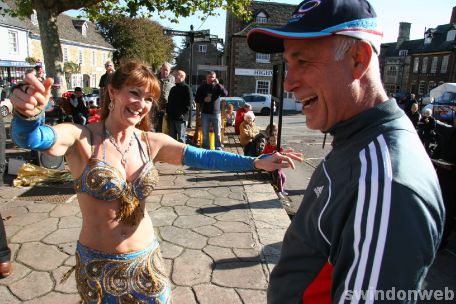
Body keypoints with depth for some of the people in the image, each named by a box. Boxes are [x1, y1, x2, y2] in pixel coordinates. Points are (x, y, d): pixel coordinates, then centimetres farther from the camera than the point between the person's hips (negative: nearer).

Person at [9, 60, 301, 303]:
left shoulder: (152, 142, -7)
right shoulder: (82, 138, -16)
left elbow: (202, 157, -13)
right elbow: (34, 138, -34)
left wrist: (257, 162, -23)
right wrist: (28, 114, -57)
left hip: (146, 259, 3)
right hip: (98, 264, -2)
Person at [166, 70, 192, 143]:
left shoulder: (186, 88, -4)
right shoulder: (173, 89, 19)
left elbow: (188, 103, -12)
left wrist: (182, 113, -18)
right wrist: (167, 112, 11)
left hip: (180, 117, -7)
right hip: (171, 117, 8)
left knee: (181, 138, -4)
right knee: (172, 137, 13)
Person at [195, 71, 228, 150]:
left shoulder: (218, 86, 4)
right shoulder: (202, 87, 6)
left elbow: (225, 94, -13)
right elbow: (196, 99, 7)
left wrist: (218, 84, -20)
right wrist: (204, 99, -12)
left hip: (216, 113, -1)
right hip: (205, 113, 1)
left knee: (218, 133, 2)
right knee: (205, 133, 6)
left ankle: (218, 149, 10)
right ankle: (206, 149, 15)